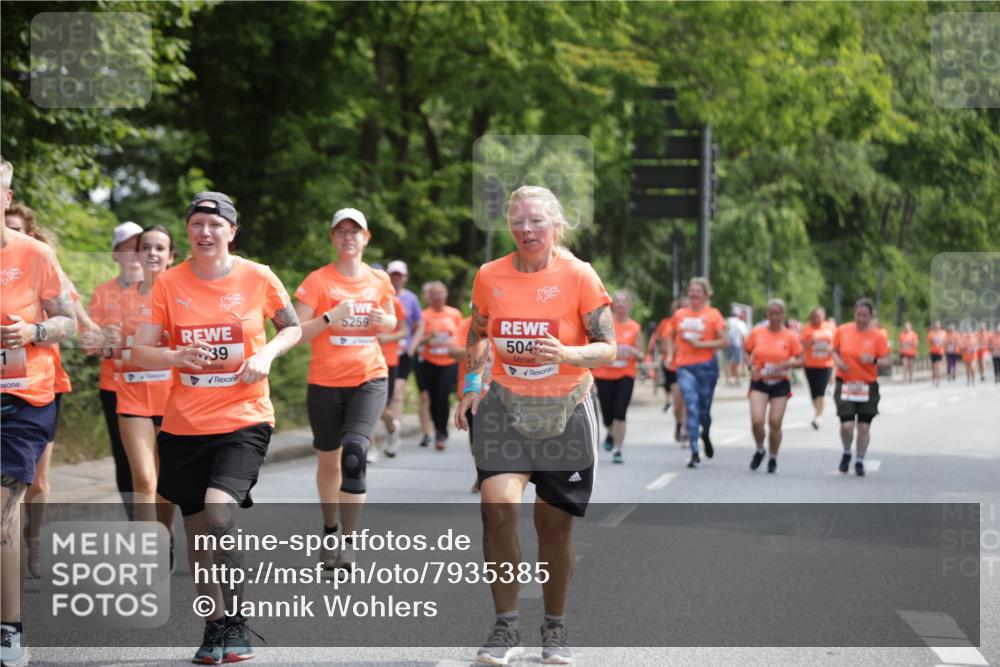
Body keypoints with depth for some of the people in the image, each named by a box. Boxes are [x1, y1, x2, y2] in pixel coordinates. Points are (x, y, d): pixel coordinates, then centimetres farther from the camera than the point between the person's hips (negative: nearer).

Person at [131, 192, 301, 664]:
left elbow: (292, 328, 11)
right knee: (197, 528, 7)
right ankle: (215, 626, 25)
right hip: (185, 425, 3)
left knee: (218, 511, -22)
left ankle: (237, 622, -6)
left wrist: (266, 355, -9)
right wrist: (178, 356, -22)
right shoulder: (169, 282, -1)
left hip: (244, 418, -3)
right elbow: (139, 353, -2)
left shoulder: (257, 277, -3)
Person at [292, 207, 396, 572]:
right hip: (325, 382, 0)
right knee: (328, 460, 11)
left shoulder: (379, 281, 6)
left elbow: (392, 323, 22)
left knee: (354, 453, -20)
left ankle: (347, 542, -16)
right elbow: (297, 334, -7)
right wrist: (331, 317, -21)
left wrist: (384, 320, -1)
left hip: (370, 379, 0)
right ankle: (330, 531, 33)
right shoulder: (317, 281, -3)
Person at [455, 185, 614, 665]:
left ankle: (555, 628, 25)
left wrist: (566, 354, -25)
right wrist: (471, 384, 6)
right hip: (505, 408, 1)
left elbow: (608, 347, -7)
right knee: (498, 506, -19)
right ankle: (506, 626, -7)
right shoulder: (489, 276, -1)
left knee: (554, 525, 4)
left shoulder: (579, 276, -9)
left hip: (566, 412, -1)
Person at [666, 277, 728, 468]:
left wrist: (701, 344, -12)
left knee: (704, 408, 5)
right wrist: (670, 355, 9)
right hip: (684, 367, 1)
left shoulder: (713, 314, 1)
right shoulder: (679, 315, 10)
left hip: (706, 366, -1)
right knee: (692, 408, -11)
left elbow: (725, 341, -4)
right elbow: (671, 337, 25)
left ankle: (705, 436, 40)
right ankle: (694, 453, -11)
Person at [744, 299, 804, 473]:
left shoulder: (790, 336, -3)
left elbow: (801, 360, 0)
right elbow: (746, 352, 11)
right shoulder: (756, 333, 0)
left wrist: (787, 364, -18)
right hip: (759, 382, 0)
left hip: (780, 383, 0)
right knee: (757, 421, -14)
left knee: (775, 423, -1)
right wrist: (751, 365, -8)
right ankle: (760, 450, 16)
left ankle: (773, 458, 21)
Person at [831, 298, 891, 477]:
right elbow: (834, 350, 13)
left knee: (864, 427, 3)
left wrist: (874, 361, -22)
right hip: (845, 384, 0)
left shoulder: (877, 336, -5)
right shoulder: (842, 331, -1)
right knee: (847, 425, -9)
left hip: (868, 386, 0)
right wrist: (837, 361, -8)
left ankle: (860, 462, 22)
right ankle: (846, 453, 21)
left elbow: (888, 361, -4)